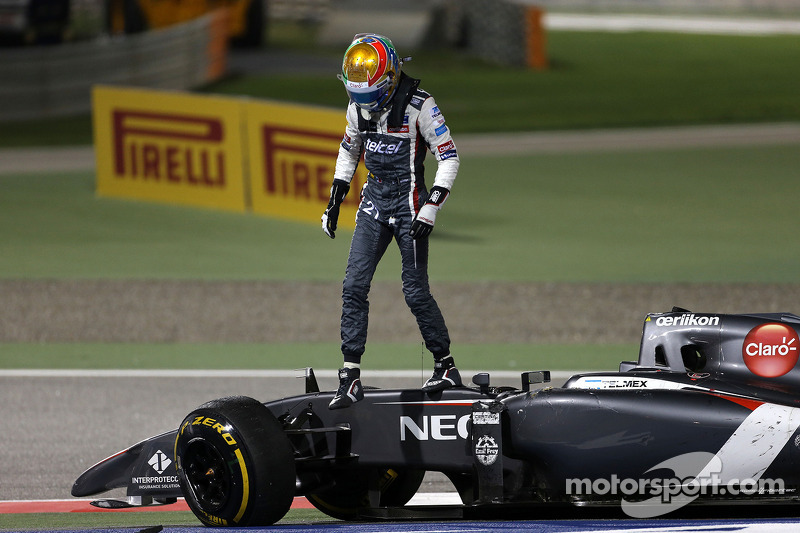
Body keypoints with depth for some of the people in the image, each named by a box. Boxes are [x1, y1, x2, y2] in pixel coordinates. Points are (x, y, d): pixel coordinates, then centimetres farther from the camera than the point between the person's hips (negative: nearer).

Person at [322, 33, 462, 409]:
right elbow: (349, 149, 21)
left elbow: (449, 158, -11)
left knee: (415, 291, -4)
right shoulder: (359, 104, 4)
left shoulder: (419, 106, -15)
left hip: (408, 201, -6)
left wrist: (431, 209, -18)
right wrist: (335, 200, 18)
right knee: (354, 286, -4)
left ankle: (447, 367, 13)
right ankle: (351, 378, -1)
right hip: (374, 199, 6)